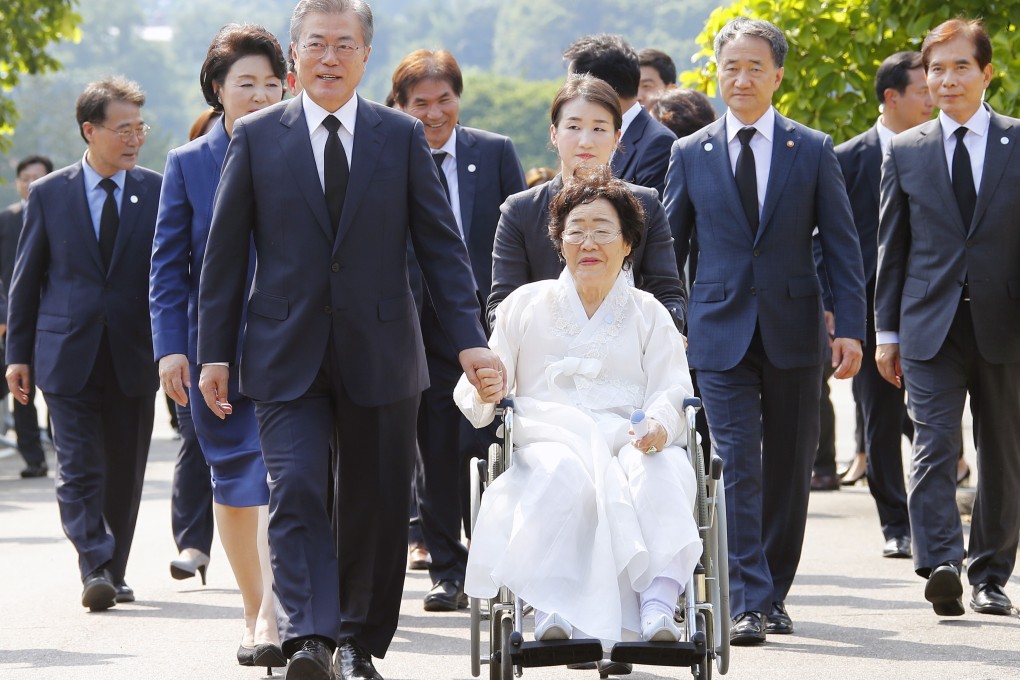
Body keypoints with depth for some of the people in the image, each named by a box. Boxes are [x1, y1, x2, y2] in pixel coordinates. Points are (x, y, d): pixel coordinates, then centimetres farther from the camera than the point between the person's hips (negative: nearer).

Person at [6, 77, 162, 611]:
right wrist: (18, 353, 4)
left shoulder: (157, 192, 4)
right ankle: (95, 569, -14)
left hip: (133, 357, 1)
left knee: (125, 472, 8)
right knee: (78, 468, -10)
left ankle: (114, 573, 19)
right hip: (68, 356, -1)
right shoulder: (48, 194, 3)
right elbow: (26, 280, 7)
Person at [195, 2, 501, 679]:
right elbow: (225, 253, 5)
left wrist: (470, 340, -5)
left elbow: (441, 243, 4)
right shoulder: (256, 136, 4)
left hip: (381, 352, 1)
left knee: (377, 507, 6)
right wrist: (215, 352, 1)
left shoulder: (403, 136, 5)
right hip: (288, 357, -1)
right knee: (297, 492, -16)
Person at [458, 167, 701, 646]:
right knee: (564, 474, -37)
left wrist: (659, 422, -20)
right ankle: (550, 609, -44)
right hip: (550, 440, -1)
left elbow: (671, 392, 5)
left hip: (628, 440, 1)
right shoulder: (525, 304, 19)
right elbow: (477, 402, 13)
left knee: (666, 472, -34)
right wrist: (486, 394, -14)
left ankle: (658, 607, -48)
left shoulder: (649, 314, 20)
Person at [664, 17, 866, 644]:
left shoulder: (814, 151, 4)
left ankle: (774, 596, 18)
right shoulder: (690, 155, 6)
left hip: (793, 329, 1)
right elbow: (667, 248, 11)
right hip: (720, 332, -1)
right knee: (736, 466, -10)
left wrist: (850, 327, -6)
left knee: (789, 470, 7)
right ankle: (747, 604, -12)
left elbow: (842, 245, 3)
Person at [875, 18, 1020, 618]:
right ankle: (941, 566, -24)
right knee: (935, 446, -14)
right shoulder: (906, 152, 8)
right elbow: (892, 247, 11)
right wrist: (887, 331, 8)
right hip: (930, 325, 0)